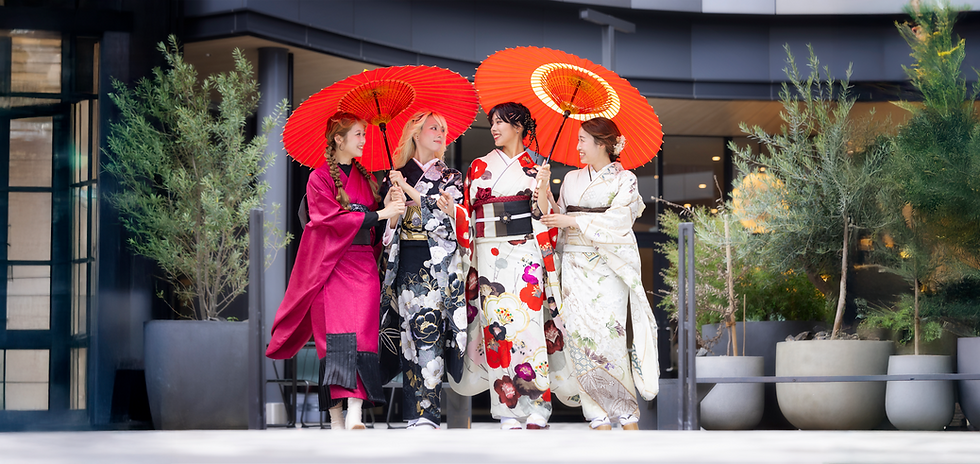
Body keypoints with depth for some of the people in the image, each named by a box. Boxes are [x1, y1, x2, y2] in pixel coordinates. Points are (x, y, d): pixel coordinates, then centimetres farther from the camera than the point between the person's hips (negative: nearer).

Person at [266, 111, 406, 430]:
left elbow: (371, 218, 17)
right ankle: (336, 418, -7)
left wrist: (388, 204, -2)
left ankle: (355, 414, -23)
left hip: (363, 263, 4)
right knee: (335, 336, -10)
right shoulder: (320, 178, 1)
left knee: (360, 333, -13)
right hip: (331, 266, -4)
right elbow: (334, 219, -10)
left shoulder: (365, 177, 18)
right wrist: (380, 214, -11)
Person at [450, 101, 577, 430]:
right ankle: (508, 412, -4)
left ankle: (537, 408, -8)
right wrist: (466, 255, -1)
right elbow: (466, 212, 10)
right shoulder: (479, 167, 13)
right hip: (490, 255, 1)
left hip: (526, 253, -1)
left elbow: (546, 219, 8)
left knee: (529, 324, -9)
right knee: (497, 324, -5)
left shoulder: (535, 168, 9)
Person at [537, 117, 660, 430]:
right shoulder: (572, 179, 17)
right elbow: (556, 219, 13)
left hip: (608, 268, -4)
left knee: (608, 334, -12)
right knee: (580, 334, -6)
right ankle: (600, 417, -4)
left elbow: (619, 219, -11)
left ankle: (627, 415, -2)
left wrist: (573, 221, -12)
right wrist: (544, 190, -1)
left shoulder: (624, 179, 3)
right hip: (576, 268, 4)